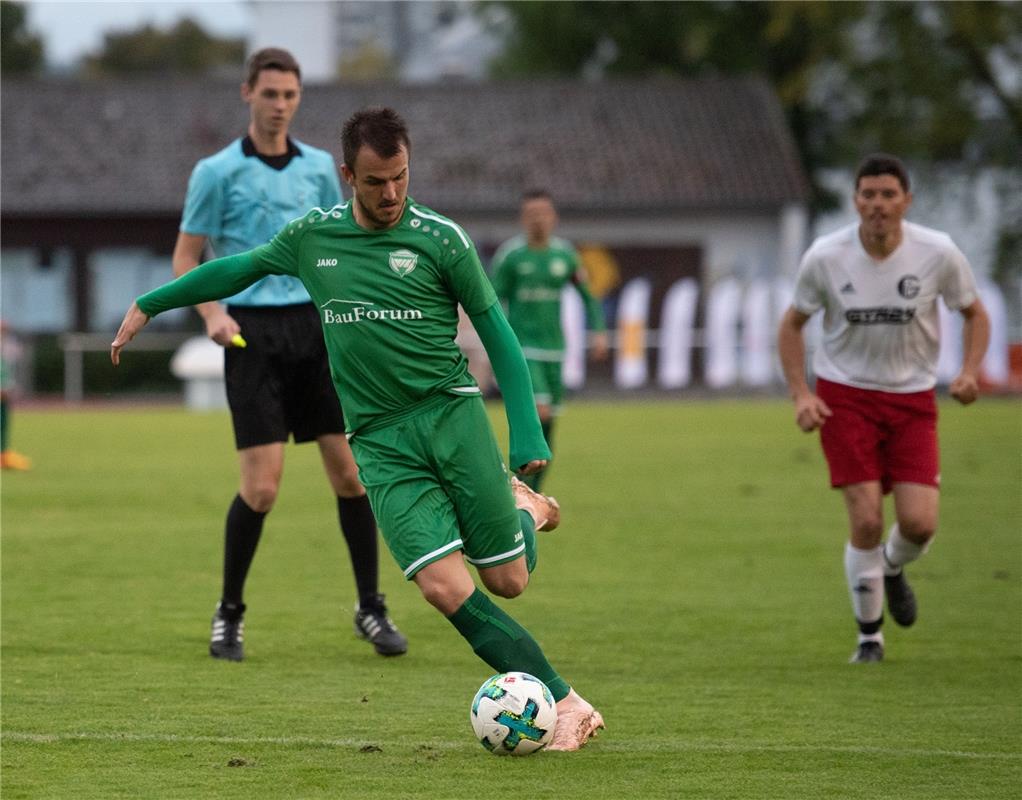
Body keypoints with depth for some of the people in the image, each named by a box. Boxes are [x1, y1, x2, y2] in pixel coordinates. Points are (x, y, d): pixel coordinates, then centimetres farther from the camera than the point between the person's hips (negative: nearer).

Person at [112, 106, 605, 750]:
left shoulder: (439, 238, -1)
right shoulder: (311, 237, 8)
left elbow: (496, 331, 3)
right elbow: (238, 268, 25)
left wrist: (528, 434, -4)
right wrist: (149, 305, 29)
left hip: (450, 413, -2)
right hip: (379, 442, 2)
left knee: (507, 580, -4)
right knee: (444, 585, -17)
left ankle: (526, 507, 32)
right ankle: (565, 703, -15)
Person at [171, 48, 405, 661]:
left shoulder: (320, 167, 11)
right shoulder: (218, 172, 0)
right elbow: (186, 256, 3)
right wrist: (212, 313, -13)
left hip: (314, 325, 4)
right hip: (253, 331, -4)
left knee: (351, 469, -2)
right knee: (261, 486, -9)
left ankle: (371, 609, 9)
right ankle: (230, 613, 9)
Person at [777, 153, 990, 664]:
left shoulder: (938, 253, -10)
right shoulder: (825, 257, -10)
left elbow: (974, 314, 6)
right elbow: (792, 324, 5)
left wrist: (969, 371, -12)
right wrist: (801, 395, -7)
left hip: (912, 399, 1)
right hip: (845, 396, -1)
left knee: (919, 522, -11)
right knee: (866, 520, -12)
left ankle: (893, 569, 28)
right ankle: (869, 635, 8)